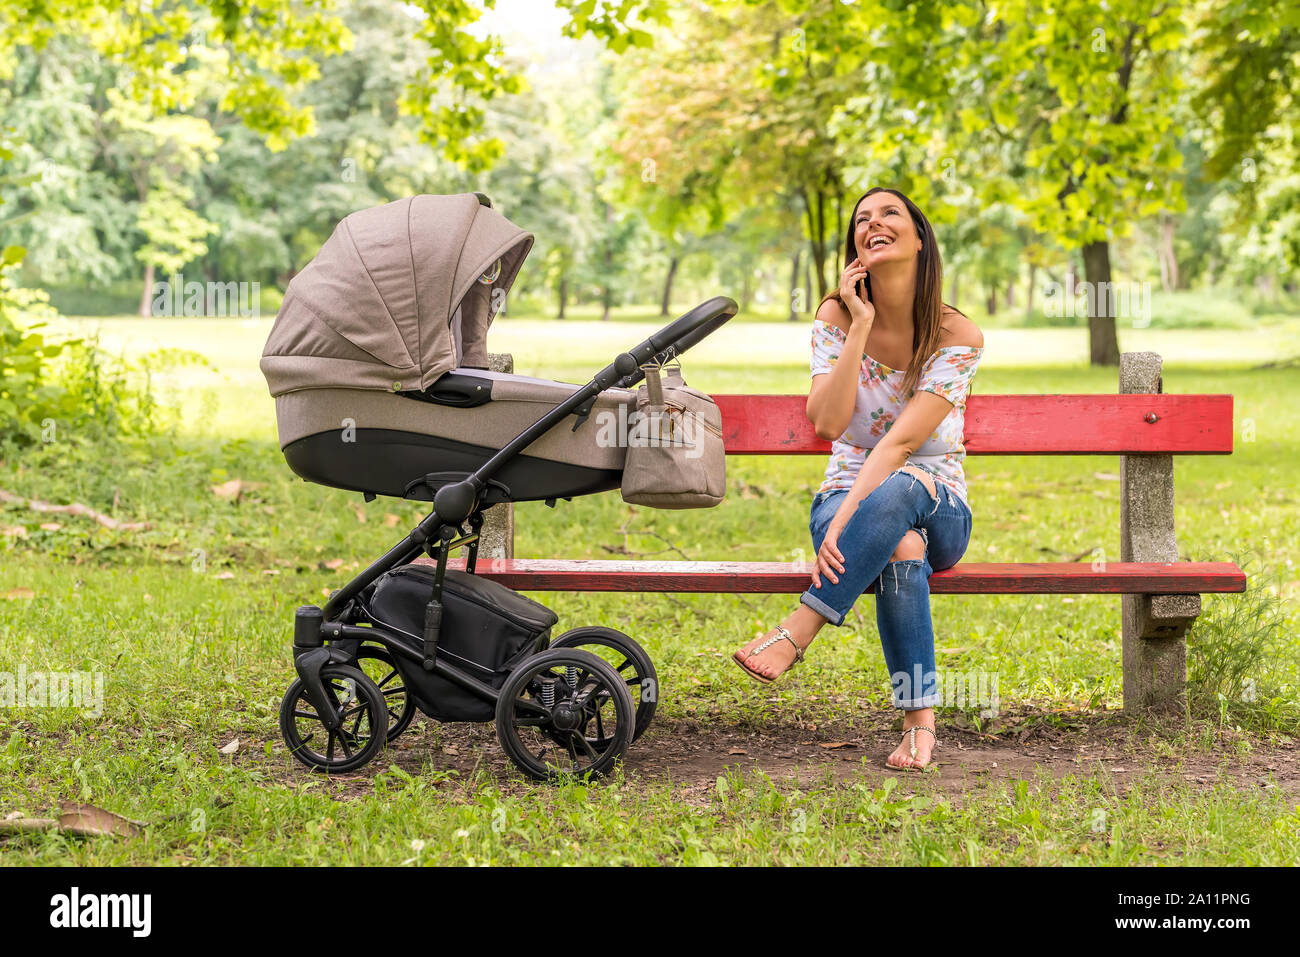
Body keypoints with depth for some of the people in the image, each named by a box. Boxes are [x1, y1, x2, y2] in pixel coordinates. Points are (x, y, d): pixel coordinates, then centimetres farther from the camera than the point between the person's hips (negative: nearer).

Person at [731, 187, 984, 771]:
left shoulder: (958, 336, -10)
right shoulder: (837, 316, -1)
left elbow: (901, 441, -22)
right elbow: (827, 424, -15)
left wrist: (845, 520, -32)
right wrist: (859, 328, -18)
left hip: (937, 508, -1)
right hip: (851, 494, 1)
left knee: (902, 486, -40)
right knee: (900, 548, -37)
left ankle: (797, 632, -40)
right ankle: (919, 719, -33)